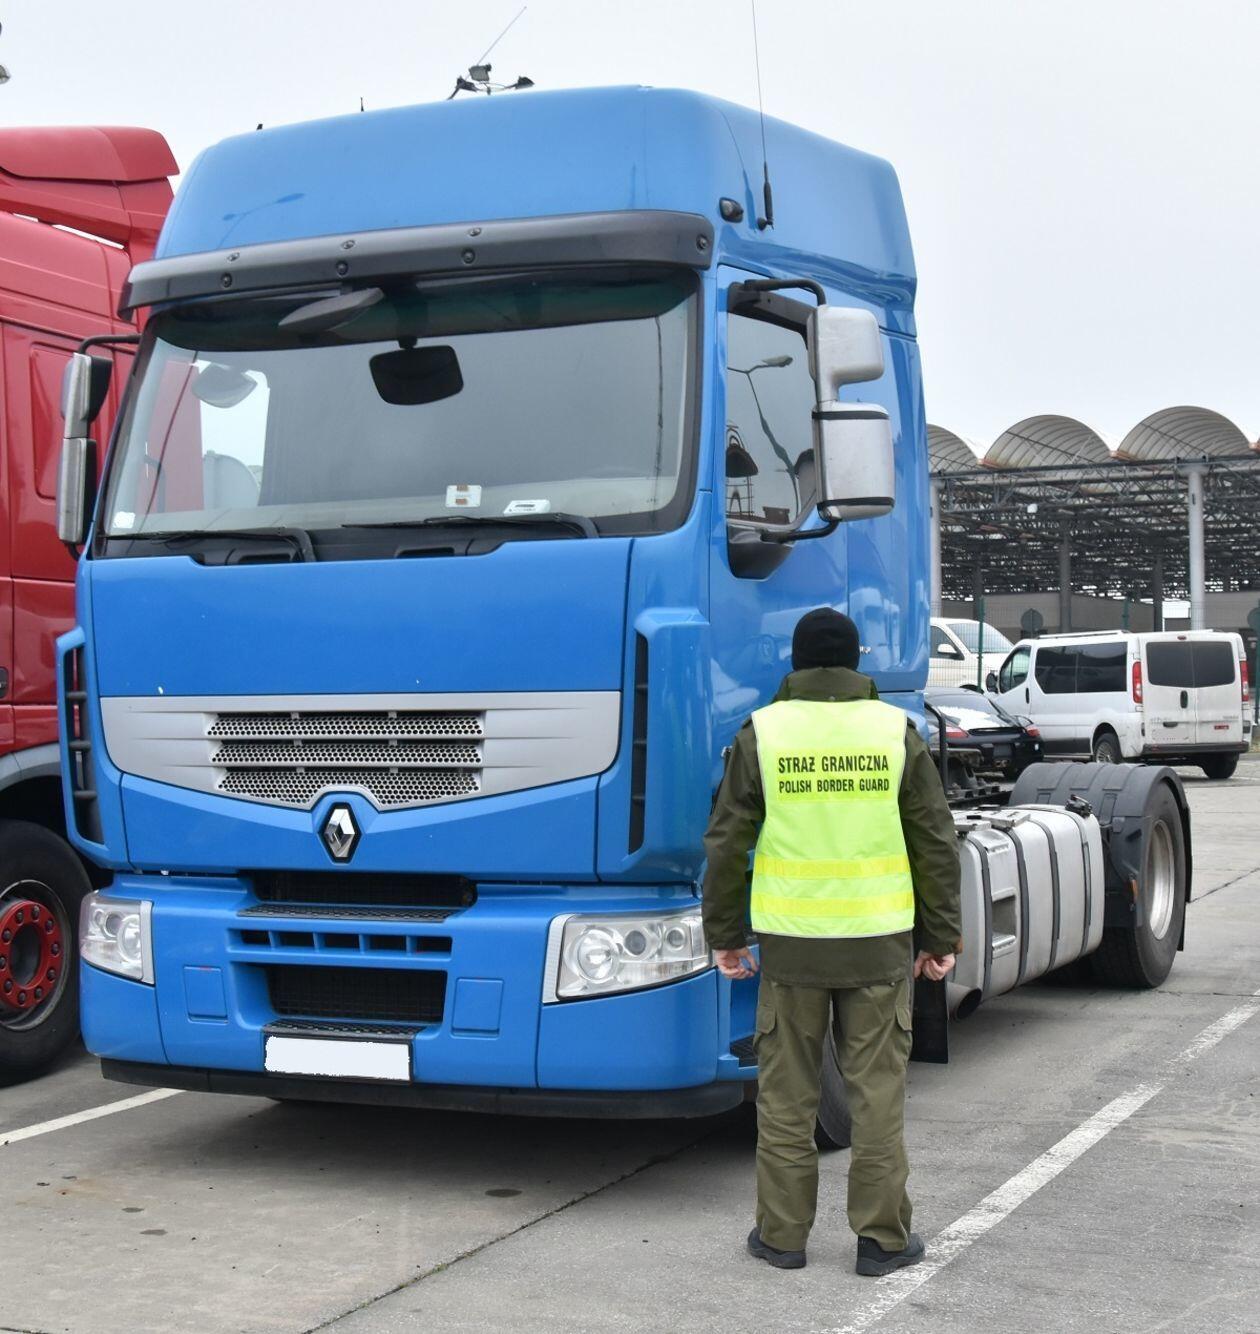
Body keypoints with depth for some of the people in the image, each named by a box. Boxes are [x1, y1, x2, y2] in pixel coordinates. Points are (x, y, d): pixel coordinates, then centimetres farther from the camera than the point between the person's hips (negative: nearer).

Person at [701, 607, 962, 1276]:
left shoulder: (762, 732, -2)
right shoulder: (896, 732, 0)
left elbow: (727, 844, 0)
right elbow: (935, 844, 2)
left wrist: (724, 934, 9)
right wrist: (941, 939, 10)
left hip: (790, 943, 0)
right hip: (879, 943, 0)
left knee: (786, 1095, 9)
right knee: (877, 1093, 8)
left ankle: (782, 1234, 16)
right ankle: (882, 1237, 13)